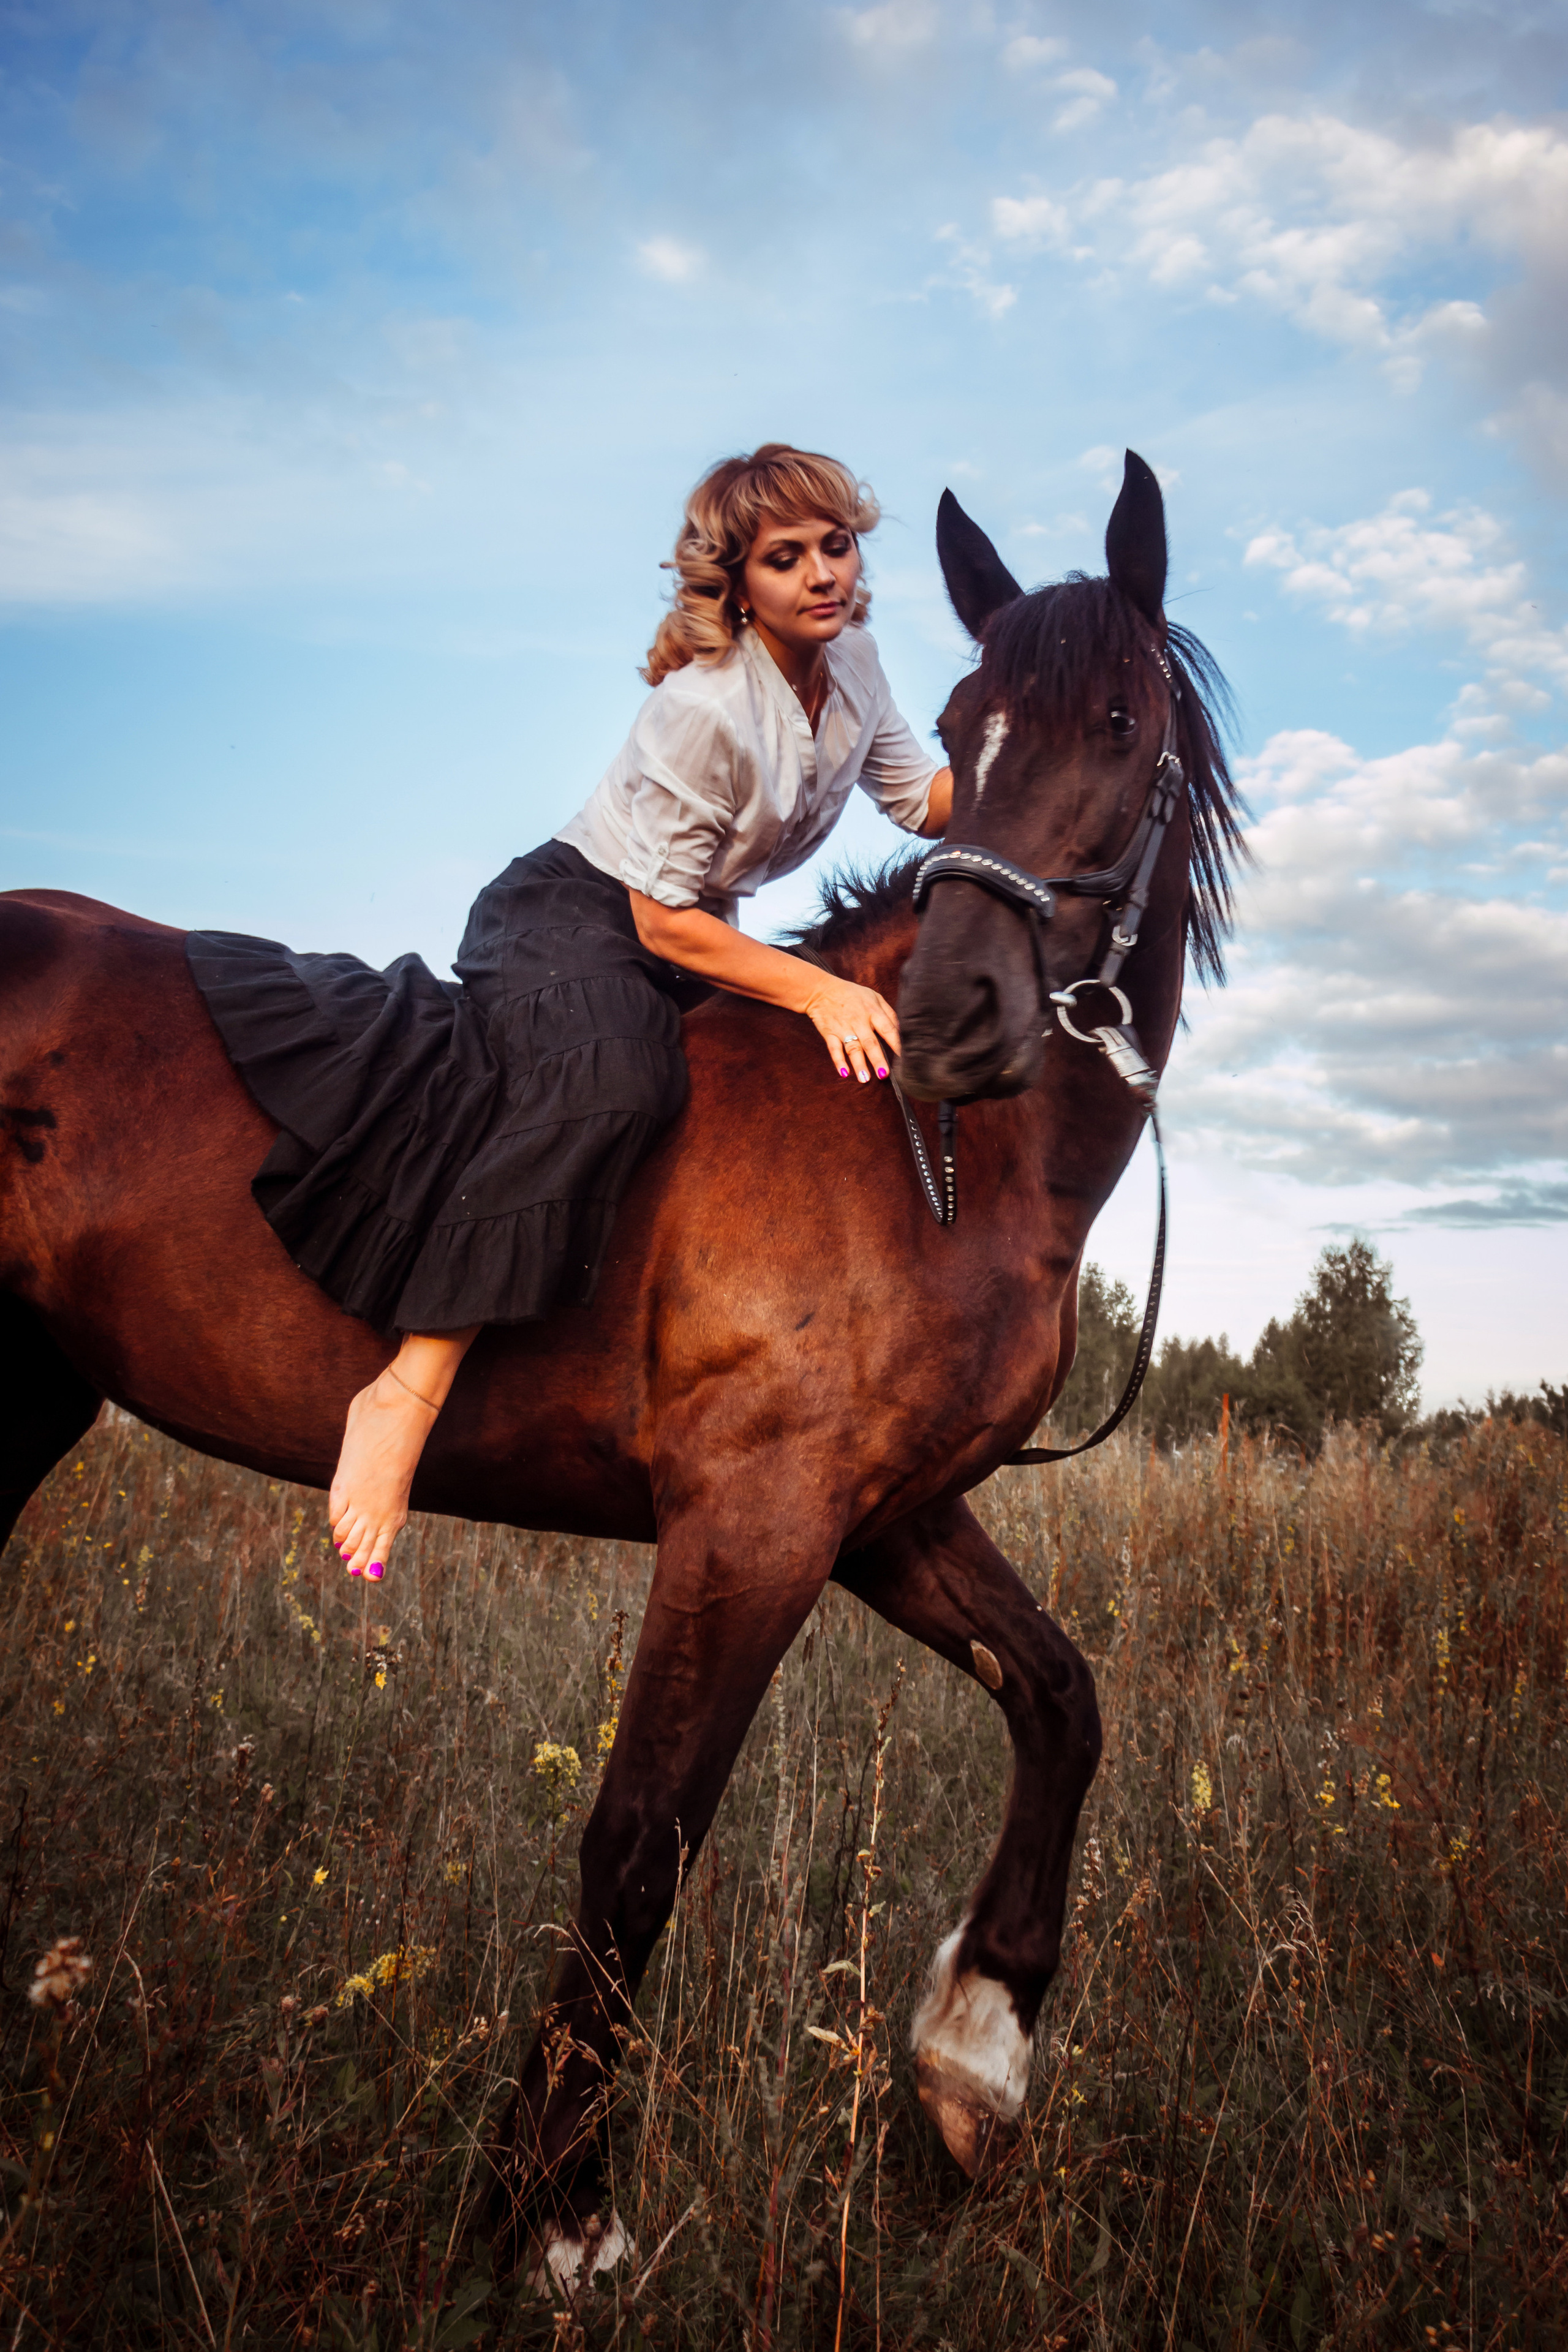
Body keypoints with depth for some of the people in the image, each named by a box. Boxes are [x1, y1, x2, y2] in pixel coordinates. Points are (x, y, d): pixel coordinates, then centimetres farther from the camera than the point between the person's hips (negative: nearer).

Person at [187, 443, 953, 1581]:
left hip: (686, 936, 10)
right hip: (573, 918, -9)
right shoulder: (705, 706, -25)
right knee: (609, 1081, -38)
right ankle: (412, 1387, -38)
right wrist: (816, 990, -29)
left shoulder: (849, 652, -1)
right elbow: (663, 920, -23)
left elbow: (925, 800, 9)